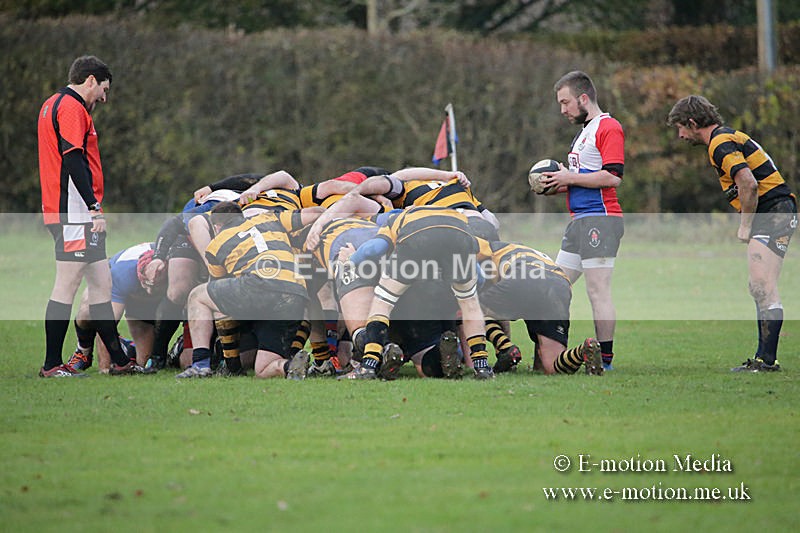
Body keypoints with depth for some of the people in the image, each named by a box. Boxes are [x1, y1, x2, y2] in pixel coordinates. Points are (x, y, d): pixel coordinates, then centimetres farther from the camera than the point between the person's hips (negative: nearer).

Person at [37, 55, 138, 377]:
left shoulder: (54, 105, 21)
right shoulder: (71, 107, -11)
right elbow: (73, 160, -20)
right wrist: (94, 207, -20)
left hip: (73, 213, 11)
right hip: (74, 213, -11)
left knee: (101, 284, 10)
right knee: (67, 286, -7)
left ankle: (119, 361, 12)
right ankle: (52, 365, -4)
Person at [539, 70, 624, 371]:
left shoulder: (609, 128, -9)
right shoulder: (584, 132, 23)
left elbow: (612, 177, -19)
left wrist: (570, 178, -13)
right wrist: (559, 186, 10)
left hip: (600, 219, -10)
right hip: (579, 221, 10)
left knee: (597, 290, -10)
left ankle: (605, 358, -8)